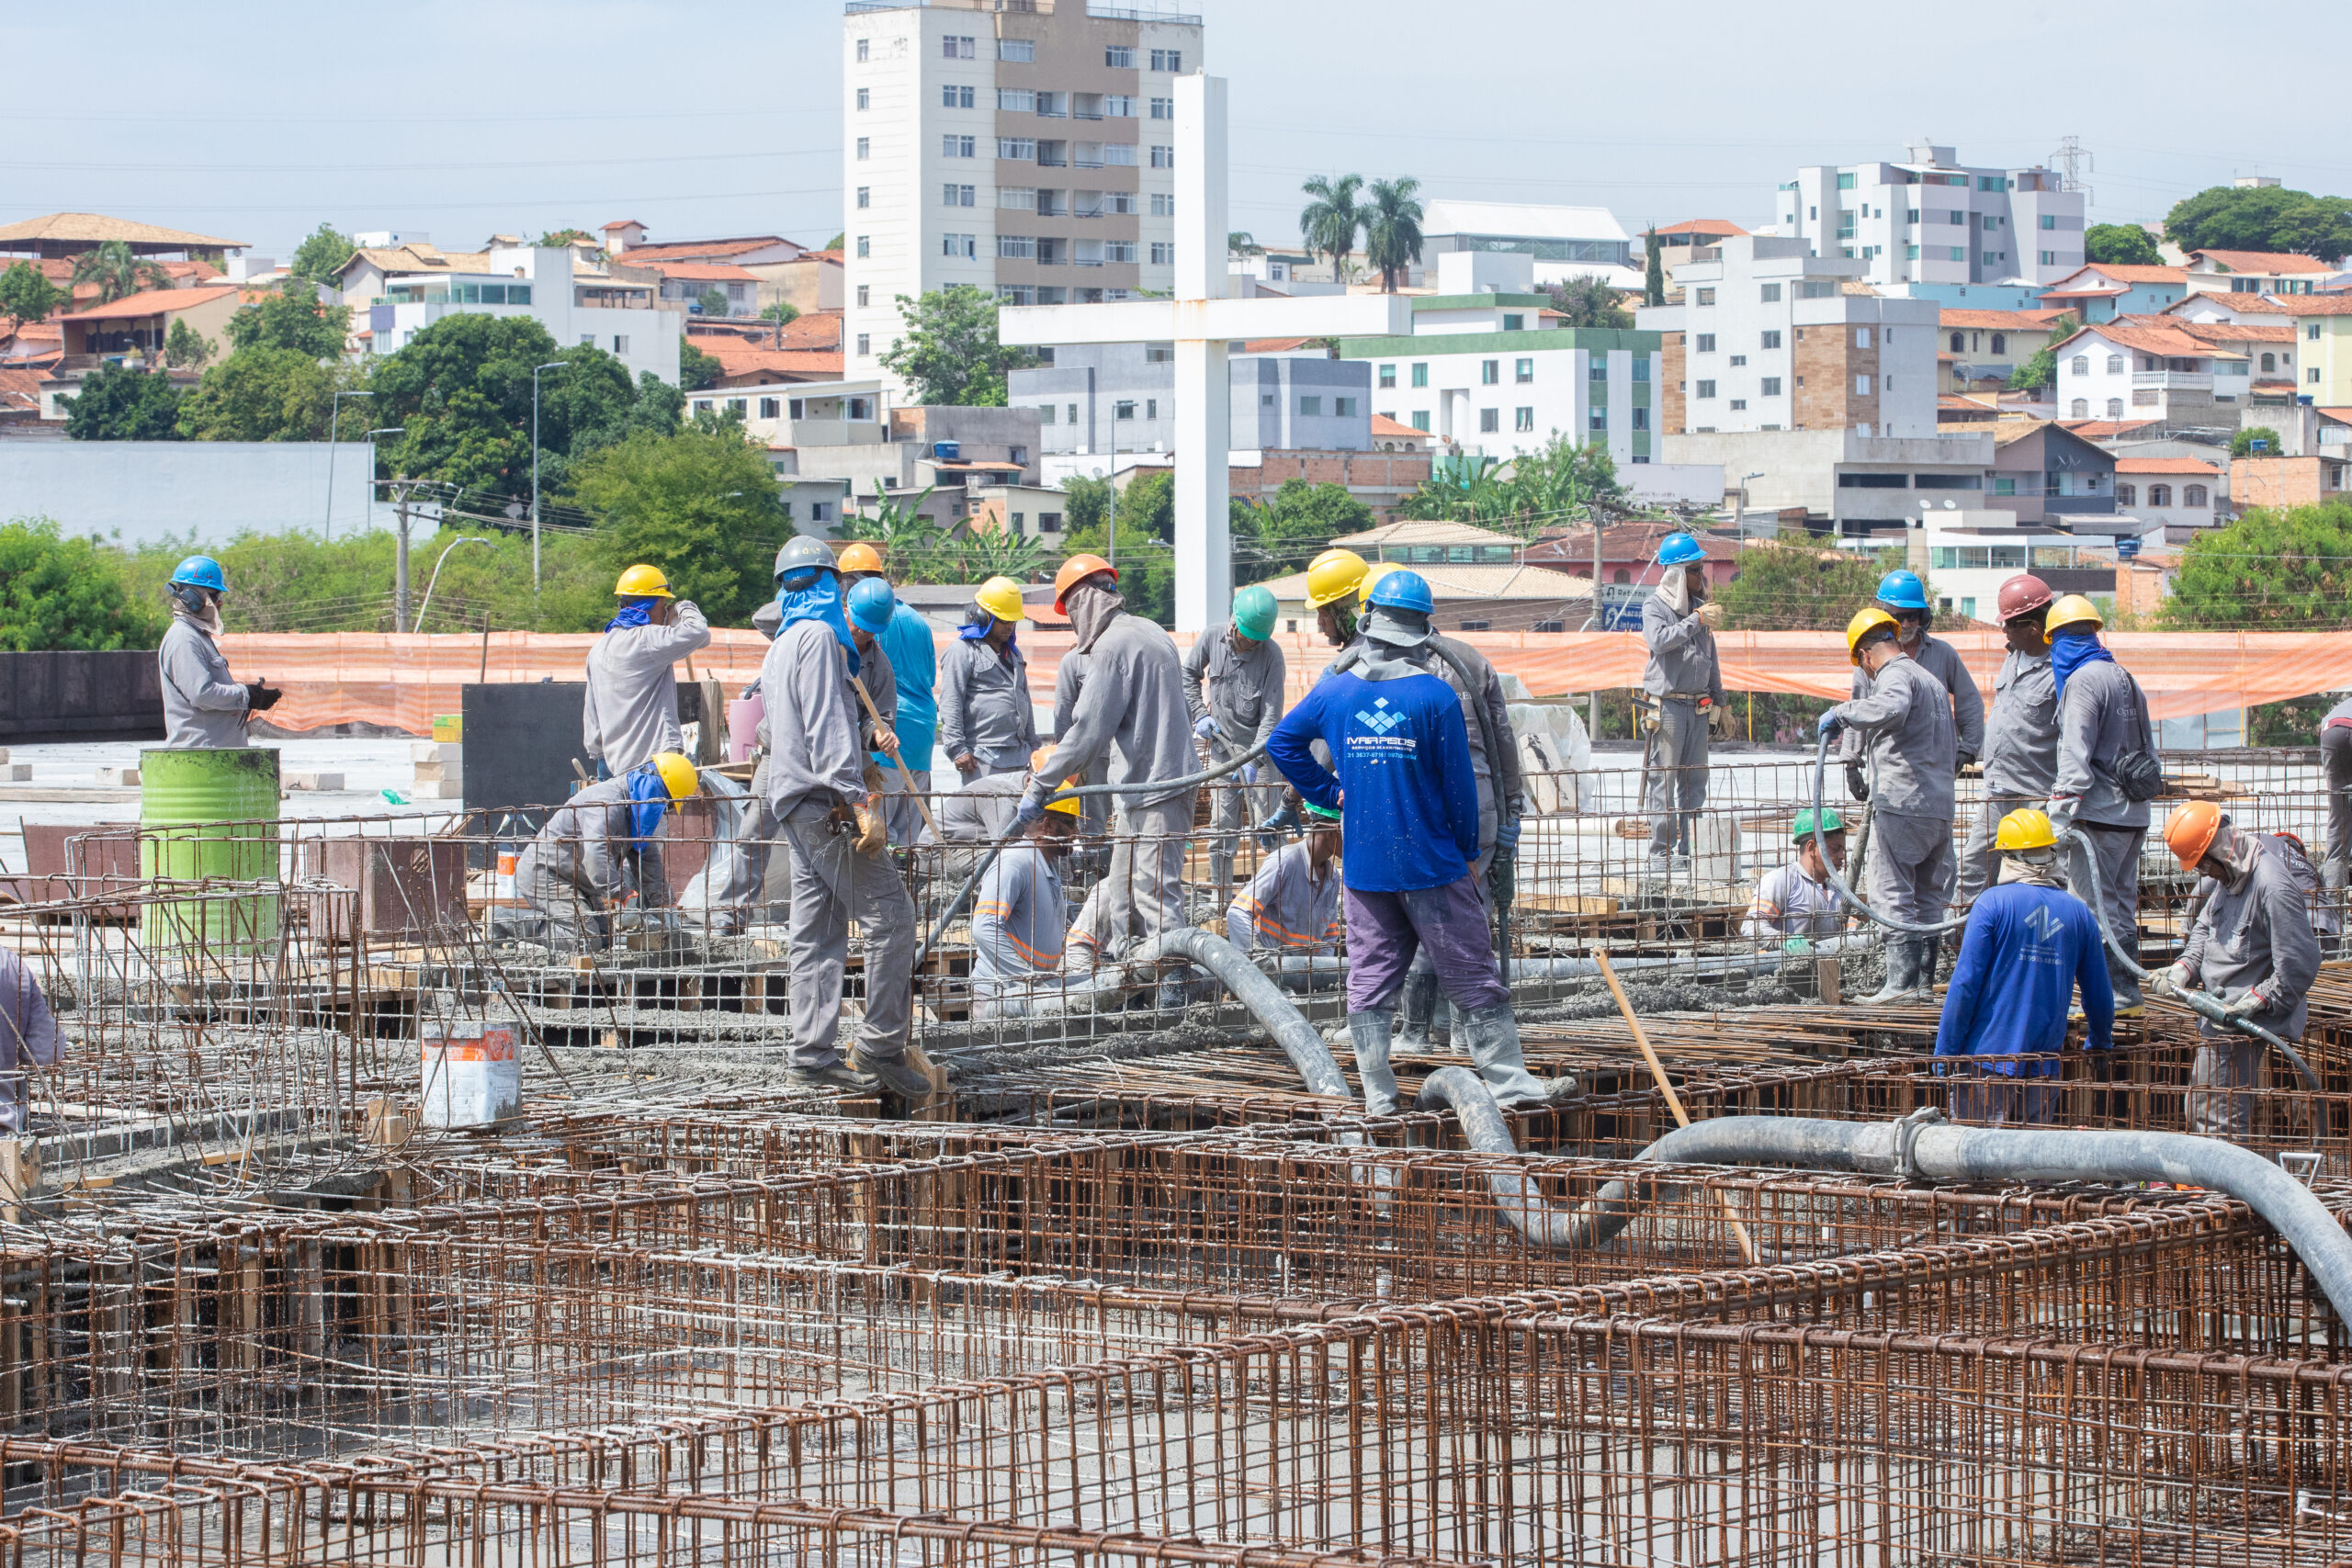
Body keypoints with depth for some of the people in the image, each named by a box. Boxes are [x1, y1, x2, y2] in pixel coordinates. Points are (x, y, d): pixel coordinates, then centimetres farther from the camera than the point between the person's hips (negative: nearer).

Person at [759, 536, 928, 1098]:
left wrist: (857, 768, 41)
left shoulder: (779, 650, 21)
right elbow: (827, 728, -18)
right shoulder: (818, 637, -9)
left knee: (817, 933, 7)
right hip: (824, 800, -10)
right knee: (889, 911, -10)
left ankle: (812, 1054, 3)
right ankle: (880, 1045, -12)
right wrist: (862, 804, -22)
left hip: (795, 802, 10)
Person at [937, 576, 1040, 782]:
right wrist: (957, 748, -15)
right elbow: (950, 704, -8)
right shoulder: (963, 651, -2)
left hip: (1018, 756, 8)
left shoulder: (1013, 653, 23)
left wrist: (1032, 745, 28)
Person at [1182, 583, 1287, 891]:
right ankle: (1219, 889, 10)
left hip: (1260, 749, -3)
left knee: (1265, 825, -8)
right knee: (1222, 825, 4)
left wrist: (1253, 760, -22)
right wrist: (1199, 713, 3)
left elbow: (1271, 713, -15)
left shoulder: (1271, 654, -14)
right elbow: (1188, 674, 16)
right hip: (1223, 748, 3)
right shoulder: (1212, 640, -3)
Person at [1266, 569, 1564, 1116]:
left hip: (1363, 863, 3)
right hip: (1431, 864, -3)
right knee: (1471, 976, 4)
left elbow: (1281, 743, 12)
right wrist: (1468, 852, 5)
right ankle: (1508, 1080, 7)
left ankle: (1377, 1093, 6)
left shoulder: (1333, 691, 1)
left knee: (1370, 978, 8)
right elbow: (1459, 783, -8)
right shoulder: (1435, 696, -11)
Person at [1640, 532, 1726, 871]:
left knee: (1695, 780, 7)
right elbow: (1659, 640, -23)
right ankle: (1661, 853, -6)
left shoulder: (1699, 606, 15)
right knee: (1664, 779, -6)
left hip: (1697, 706, 6)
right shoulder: (1655, 606, -3)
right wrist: (1697, 621, -22)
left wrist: (1718, 699, 24)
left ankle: (1690, 849, 11)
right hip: (1667, 703, -6)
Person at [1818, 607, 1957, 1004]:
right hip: (1941, 806, 9)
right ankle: (1925, 976, 14)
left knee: (1893, 895, -7)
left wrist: (1841, 713, -21)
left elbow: (1892, 708, -32)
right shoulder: (1932, 681, 23)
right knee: (1926, 896, 14)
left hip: (1902, 803, -9)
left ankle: (1902, 979, -12)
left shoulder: (1896, 676, -7)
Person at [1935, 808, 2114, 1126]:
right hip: (2044, 1068, 4)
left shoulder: (1993, 904, -5)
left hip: (1988, 1059, -4)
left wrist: (1944, 1052, -4)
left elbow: (1965, 984, -9)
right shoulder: (2079, 913, 6)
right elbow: (2098, 994, 12)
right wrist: (2100, 1043, 31)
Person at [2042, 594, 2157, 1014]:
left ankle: (2111, 992, -10)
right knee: (2122, 902, 13)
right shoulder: (2124, 678, 17)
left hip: (2099, 812, -9)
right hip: (2133, 813, 9)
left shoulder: (2083, 680, -11)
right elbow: (2148, 748, 23)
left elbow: (2076, 753, -18)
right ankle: (2128, 992, 16)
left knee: (2095, 903, -7)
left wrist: (2062, 809, -21)